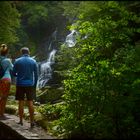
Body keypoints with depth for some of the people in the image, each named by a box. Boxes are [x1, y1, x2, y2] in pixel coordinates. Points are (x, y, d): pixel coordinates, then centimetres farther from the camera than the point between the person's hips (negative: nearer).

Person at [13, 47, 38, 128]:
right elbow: (36, 75, 1)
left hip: (20, 84, -1)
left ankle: (21, 121, 7)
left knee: (21, 102, 5)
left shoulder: (17, 61, -2)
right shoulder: (33, 61, 1)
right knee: (30, 102, 3)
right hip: (30, 84, 1)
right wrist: (35, 85, 10)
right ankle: (32, 121, 3)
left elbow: (14, 73, 3)